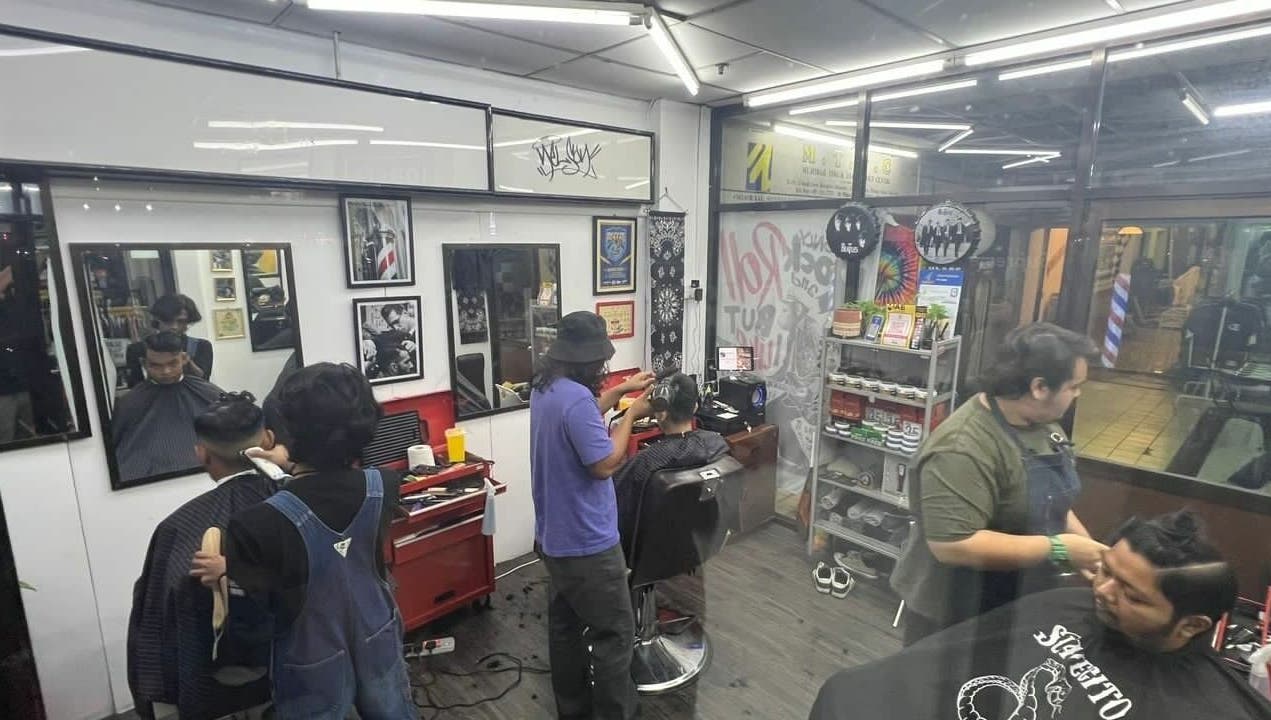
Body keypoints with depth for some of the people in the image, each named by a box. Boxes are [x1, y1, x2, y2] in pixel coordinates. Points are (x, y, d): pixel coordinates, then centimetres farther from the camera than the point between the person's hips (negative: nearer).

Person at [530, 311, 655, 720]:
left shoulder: (545, 388, 4)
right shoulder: (576, 397, -27)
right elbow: (604, 464, -23)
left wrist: (619, 391, 18)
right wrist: (630, 416, -11)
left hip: (553, 536, 10)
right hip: (586, 542, -10)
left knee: (565, 625, 21)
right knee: (614, 632, 7)